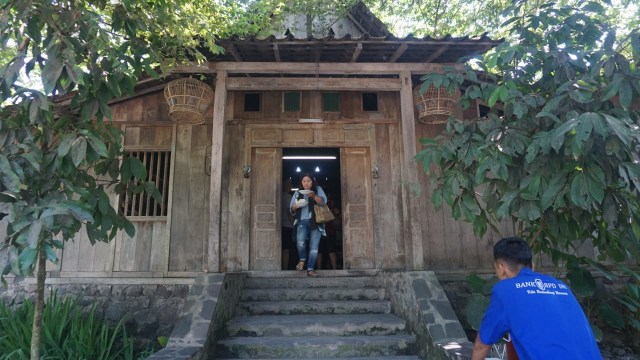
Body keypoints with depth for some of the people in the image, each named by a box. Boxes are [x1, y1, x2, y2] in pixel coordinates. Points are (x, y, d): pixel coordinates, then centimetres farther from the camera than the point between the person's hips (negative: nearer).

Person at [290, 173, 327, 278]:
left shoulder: (318, 189, 9)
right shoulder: (298, 193, 15)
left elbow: (323, 201, -7)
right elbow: (291, 208, 14)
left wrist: (314, 196, -25)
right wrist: (296, 206, -10)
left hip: (315, 222, 0)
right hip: (302, 221, 1)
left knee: (314, 247, -4)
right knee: (300, 242, -24)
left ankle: (310, 269, 6)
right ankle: (302, 259, 3)